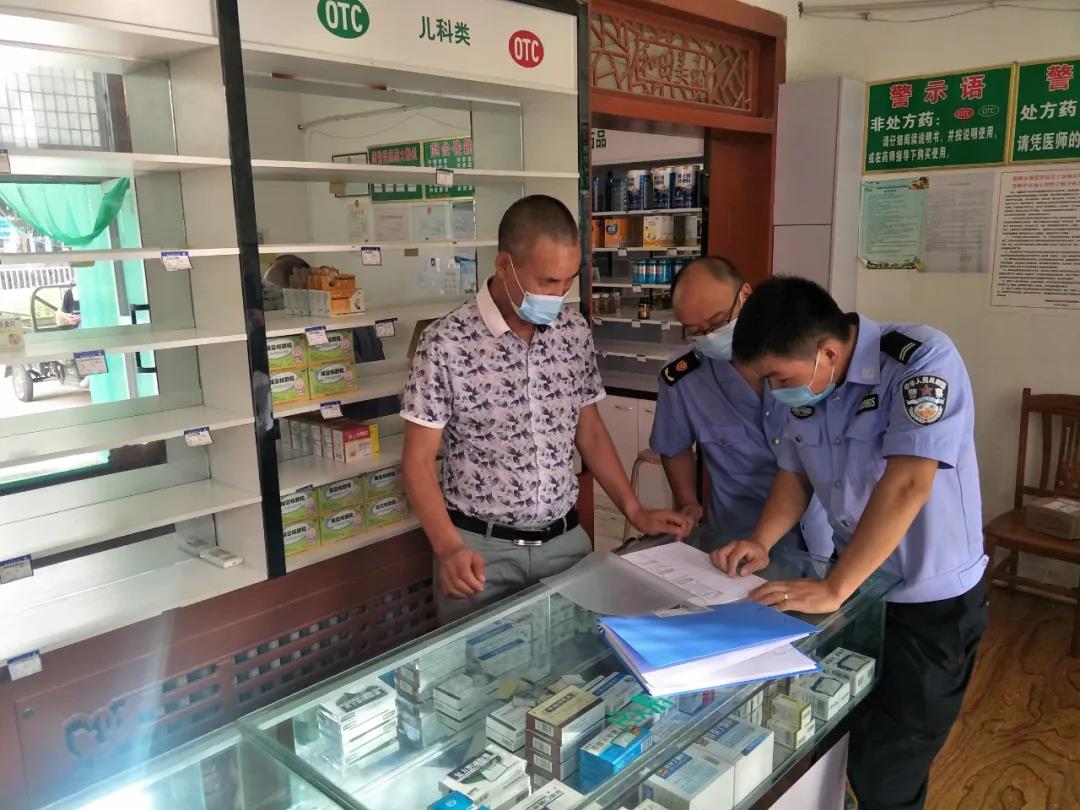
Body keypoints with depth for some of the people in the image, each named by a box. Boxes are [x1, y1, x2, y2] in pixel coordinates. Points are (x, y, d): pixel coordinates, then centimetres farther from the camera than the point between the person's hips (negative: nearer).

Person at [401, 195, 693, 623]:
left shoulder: (575, 331, 0)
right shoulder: (445, 344, -15)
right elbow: (418, 460, -11)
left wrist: (635, 511, 6)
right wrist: (448, 548, -24)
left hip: (566, 539, 4)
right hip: (481, 549, -4)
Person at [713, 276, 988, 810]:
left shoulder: (922, 362, -24)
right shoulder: (805, 385, -4)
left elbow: (906, 484, -32)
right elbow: (795, 474, 8)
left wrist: (833, 589, -29)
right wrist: (761, 543, -8)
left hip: (930, 602, -6)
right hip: (856, 585, 6)